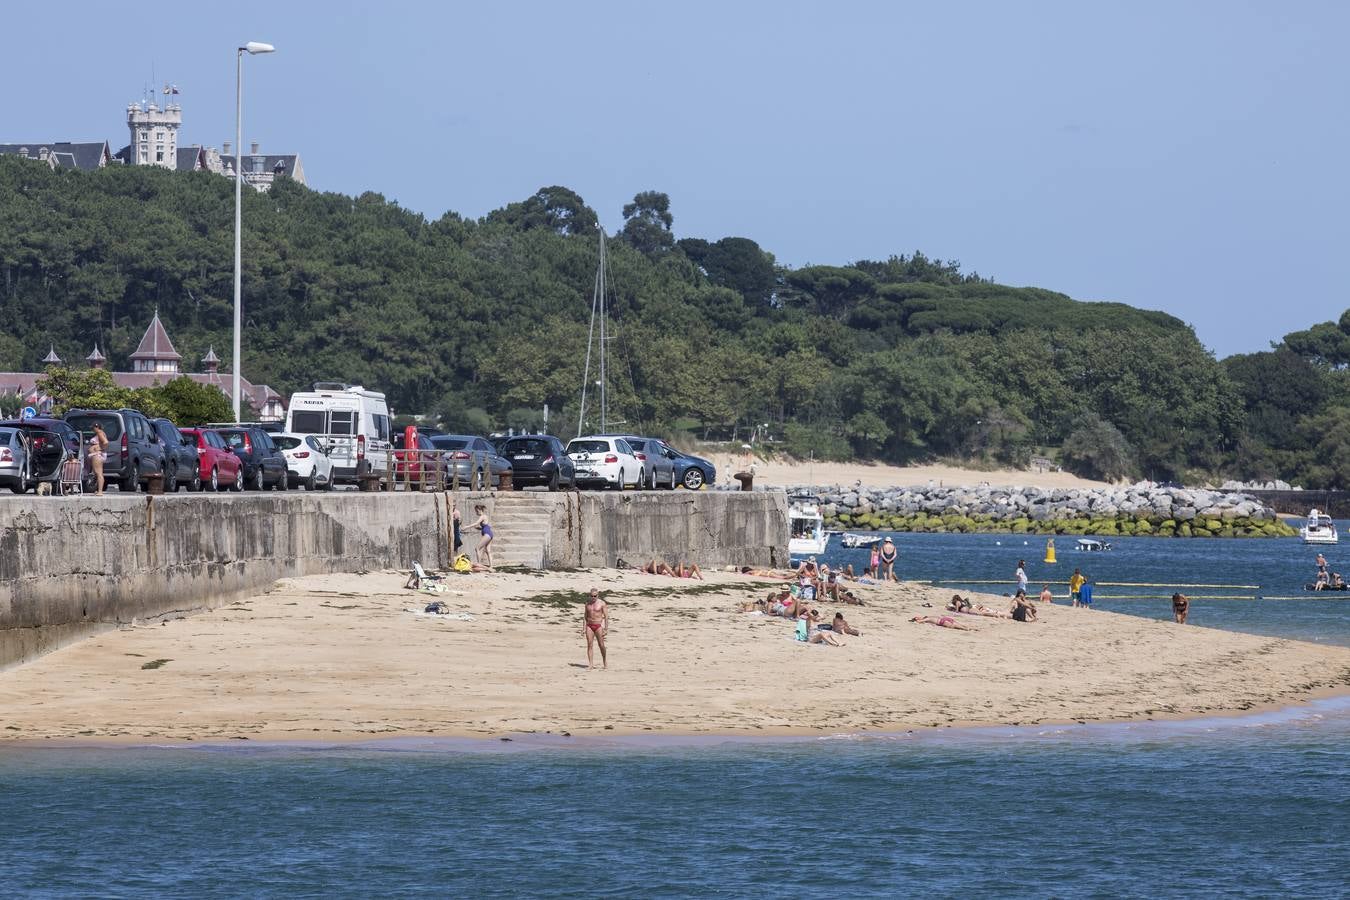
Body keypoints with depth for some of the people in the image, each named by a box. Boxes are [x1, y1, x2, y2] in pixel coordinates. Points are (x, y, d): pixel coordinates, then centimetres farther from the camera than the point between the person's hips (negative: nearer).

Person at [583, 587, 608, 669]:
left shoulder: (601, 603, -4)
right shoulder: (588, 603, 8)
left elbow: (606, 616, -4)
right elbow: (585, 616, 11)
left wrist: (606, 628, -9)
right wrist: (584, 628, 3)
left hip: (598, 625, -3)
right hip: (589, 626, 3)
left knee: (601, 645, 1)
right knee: (589, 645, -5)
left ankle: (605, 663, 18)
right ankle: (591, 664, -6)